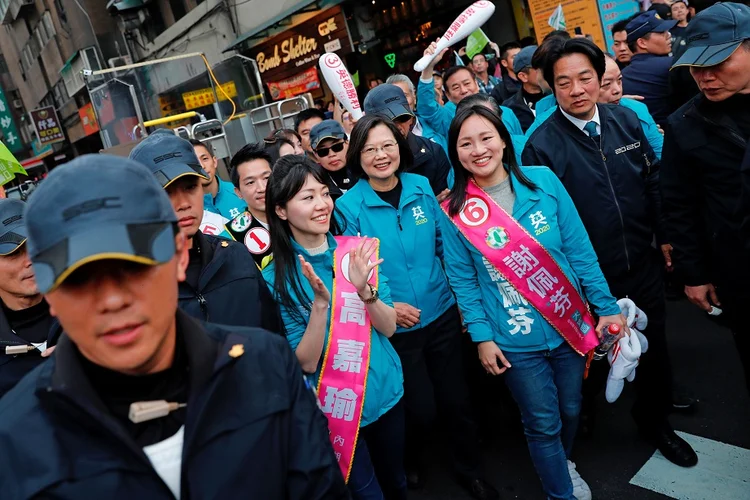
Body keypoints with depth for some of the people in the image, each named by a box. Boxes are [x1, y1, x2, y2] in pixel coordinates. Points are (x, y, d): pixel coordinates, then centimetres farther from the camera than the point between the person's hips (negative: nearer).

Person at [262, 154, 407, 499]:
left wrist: (364, 290, -27)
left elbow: (389, 328, -7)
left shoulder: (357, 250, -8)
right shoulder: (276, 278, -16)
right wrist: (320, 303, -32)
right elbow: (305, 362, -17)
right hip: (335, 407, -3)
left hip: (386, 392, 3)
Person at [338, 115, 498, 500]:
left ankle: (469, 469, 42)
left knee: (456, 398, 14)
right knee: (421, 408, 10)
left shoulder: (421, 187, -4)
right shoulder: (349, 206, -13)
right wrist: (385, 306, -18)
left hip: (442, 315, 3)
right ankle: (409, 464, 44)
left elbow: (445, 245, 5)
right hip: (394, 329, -2)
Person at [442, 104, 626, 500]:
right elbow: (463, 281, -4)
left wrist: (606, 305, -1)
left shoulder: (544, 182, -7)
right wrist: (481, 336, -8)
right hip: (515, 341, -2)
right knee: (543, 423, 11)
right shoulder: (455, 212, -9)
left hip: (570, 325, 3)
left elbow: (579, 249, -3)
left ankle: (563, 464, 53)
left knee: (570, 409, 21)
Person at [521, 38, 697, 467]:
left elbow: (653, 181, 9)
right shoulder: (542, 145, -15)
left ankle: (655, 419, 47)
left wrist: (665, 236, 8)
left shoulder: (627, 121, -1)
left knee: (655, 346, 20)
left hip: (644, 265, 4)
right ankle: (581, 420, 45)